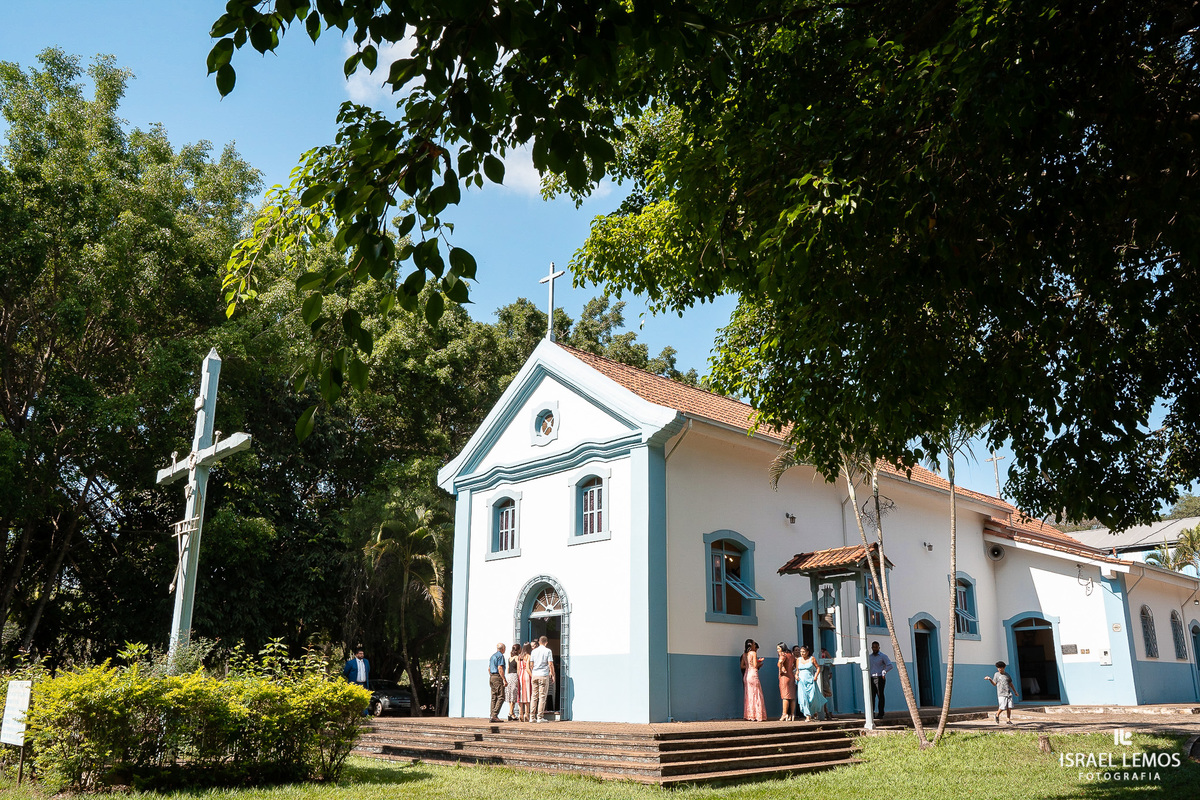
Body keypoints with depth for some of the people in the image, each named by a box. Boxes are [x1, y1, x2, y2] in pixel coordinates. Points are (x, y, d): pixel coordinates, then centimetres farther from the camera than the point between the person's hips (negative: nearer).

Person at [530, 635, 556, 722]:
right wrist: (552, 674, 3)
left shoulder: (534, 651, 9)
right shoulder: (548, 651, -3)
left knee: (534, 696, 8)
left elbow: (531, 664, 11)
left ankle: (532, 716, 7)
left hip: (535, 675, 4)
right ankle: (540, 717, -5)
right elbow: (550, 664, -7)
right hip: (544, 675, -4)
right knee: (542, 696, -2)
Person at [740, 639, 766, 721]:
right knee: (756, 696, -1)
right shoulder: (753, 653, -9)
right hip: (753, 674, -7)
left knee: (749, 695, 10)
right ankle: (757, 716, -1)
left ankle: (750, 716, 11)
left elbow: (742, 666, 10)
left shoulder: (744, 654, 10)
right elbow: (755, 665, -14)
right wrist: (760, 663, 5)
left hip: (746, 675, 7)